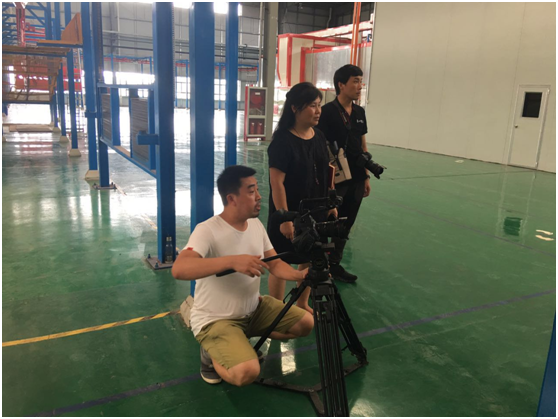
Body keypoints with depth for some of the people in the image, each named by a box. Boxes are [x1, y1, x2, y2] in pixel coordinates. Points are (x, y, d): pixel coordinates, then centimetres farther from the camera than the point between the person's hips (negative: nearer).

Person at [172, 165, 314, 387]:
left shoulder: (256, 225, -1)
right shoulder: (207, 230, -26)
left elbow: (275, 264, 3)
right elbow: (179, 269, -41)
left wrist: (300, 275, -19)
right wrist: (232, 261, -50)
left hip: (254, 310, 8)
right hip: (215, 320, -7)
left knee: (305, 323, 3)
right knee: (246, 372, -28)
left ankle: (243, 339, 15)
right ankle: (211, 353, 6)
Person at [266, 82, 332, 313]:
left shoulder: (319, 137, 5)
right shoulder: (282, 141, -16)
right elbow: (277, 183, -18)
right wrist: (284, 218, -20)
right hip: (289, 215, -7)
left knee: (310, 260, 17)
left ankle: (302, 304, 37)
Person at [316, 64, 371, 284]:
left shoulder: (359, 112, 10)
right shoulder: (328, 111, -12)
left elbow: (363, 147, 15)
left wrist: (366, 176, 13)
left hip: (355, 181, 7)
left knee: (346, 224, 15)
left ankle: (335, 264, 30)